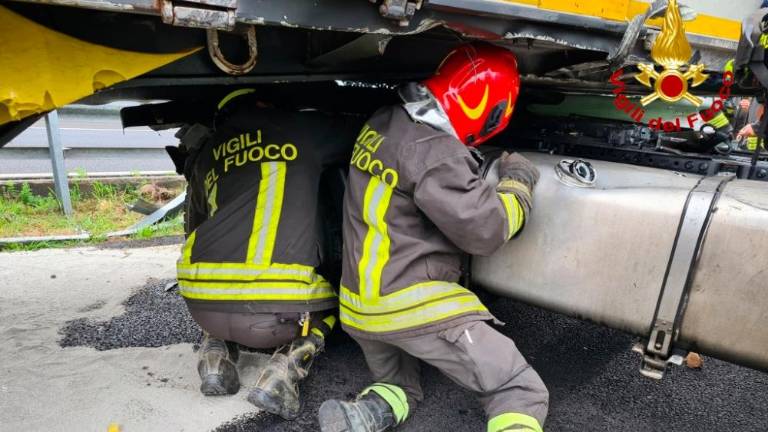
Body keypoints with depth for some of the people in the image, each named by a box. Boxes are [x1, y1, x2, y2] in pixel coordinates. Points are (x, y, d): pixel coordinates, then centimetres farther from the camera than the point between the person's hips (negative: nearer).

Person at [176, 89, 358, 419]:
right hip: (275, 307, -4)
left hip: (202, 302, 5)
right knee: (325, 304, 28)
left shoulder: (206, 157, 22)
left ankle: (215, 356, 16)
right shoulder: (300, 127, 9)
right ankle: (283, 371, 3)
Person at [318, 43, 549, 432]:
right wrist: (518, 183, 4)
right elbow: (485, 230, -13)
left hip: (361, 304, 8)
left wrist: (479, 168, 16)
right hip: (413, 305, -8)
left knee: (398, 387, 29)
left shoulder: (381, 124, 5)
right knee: (522, 392, 1)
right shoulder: (437, 153, -20)